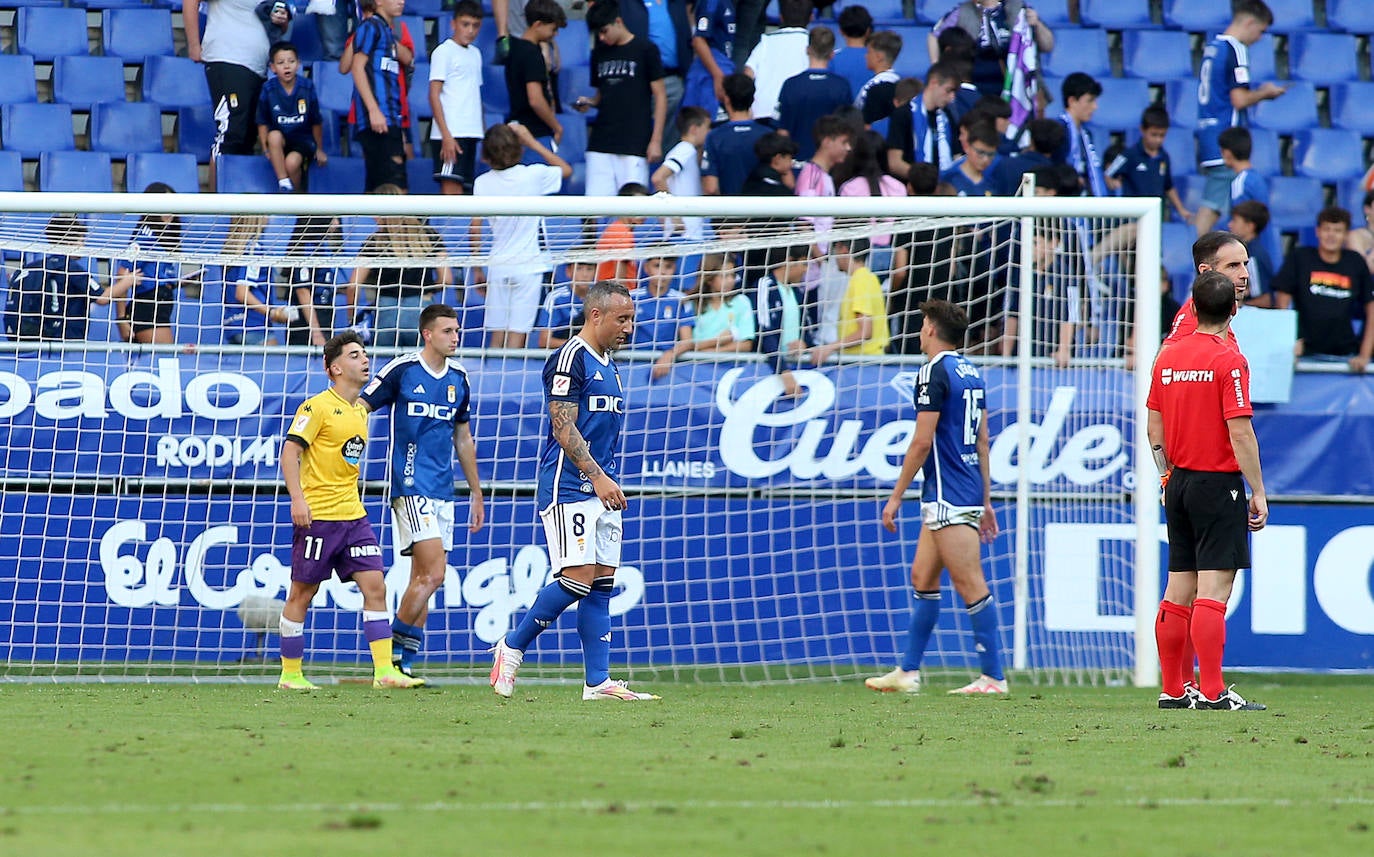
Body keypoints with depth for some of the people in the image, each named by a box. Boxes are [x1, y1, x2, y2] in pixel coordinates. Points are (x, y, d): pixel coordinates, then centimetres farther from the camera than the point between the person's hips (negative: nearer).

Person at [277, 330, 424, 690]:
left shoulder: (360, 410, 15)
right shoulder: (318, 407, -8)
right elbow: (290, 449, -14)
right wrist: (298, 498, -24)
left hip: (353, 515, 7)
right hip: (317, 515, -7)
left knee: (375, 586, -4)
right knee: (302, 593, 2)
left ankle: (384, 671, -8)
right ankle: (290, 674, 11)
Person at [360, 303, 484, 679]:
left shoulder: (458, 377, 13)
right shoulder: (402, 370, -6)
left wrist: (477, 494, 24)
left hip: (442, 492, 7)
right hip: (411, 487, -7)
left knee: (423, 579, 5)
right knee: (432, 574, -16)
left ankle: (405, 663, 9)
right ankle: (392, 651, -5)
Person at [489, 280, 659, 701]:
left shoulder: (608, 365, 18)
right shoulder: (569, 359, -10)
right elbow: (564, 428, -16)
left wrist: (608, 482, 19)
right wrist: (598, 476, -21)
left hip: (602, 491, 9)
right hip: (570, 488, -9)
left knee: (602, 584, 3)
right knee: (578, 578, -15)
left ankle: (598, 681, 0)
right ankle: (512, 647, 0)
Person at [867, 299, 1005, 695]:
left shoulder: (934, 372, -12)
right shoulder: (971, 373, 15)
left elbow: (922, 442, -15)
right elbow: (982, 442, 19)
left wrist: (896, 496, -8)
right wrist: (985, 500, 23)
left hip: (948, 497, -10)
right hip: (967, 495, 10)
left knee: (970, 585, -8)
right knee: (923, 577, 13)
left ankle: (993, 677, -8)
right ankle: (908, 672, 16)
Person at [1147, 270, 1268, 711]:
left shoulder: (1167, 357, 8)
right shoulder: (1228, 361, -12)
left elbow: (1153, 428, 13)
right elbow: (1240, 432, -16)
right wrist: (1258, 492, -11)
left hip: (1178, 482, 7)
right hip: (1218, 482, -7)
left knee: (1179, 590, 10)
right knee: (1214, 587, -8)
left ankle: (1173, 690, 13)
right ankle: (1212, 691, -12)